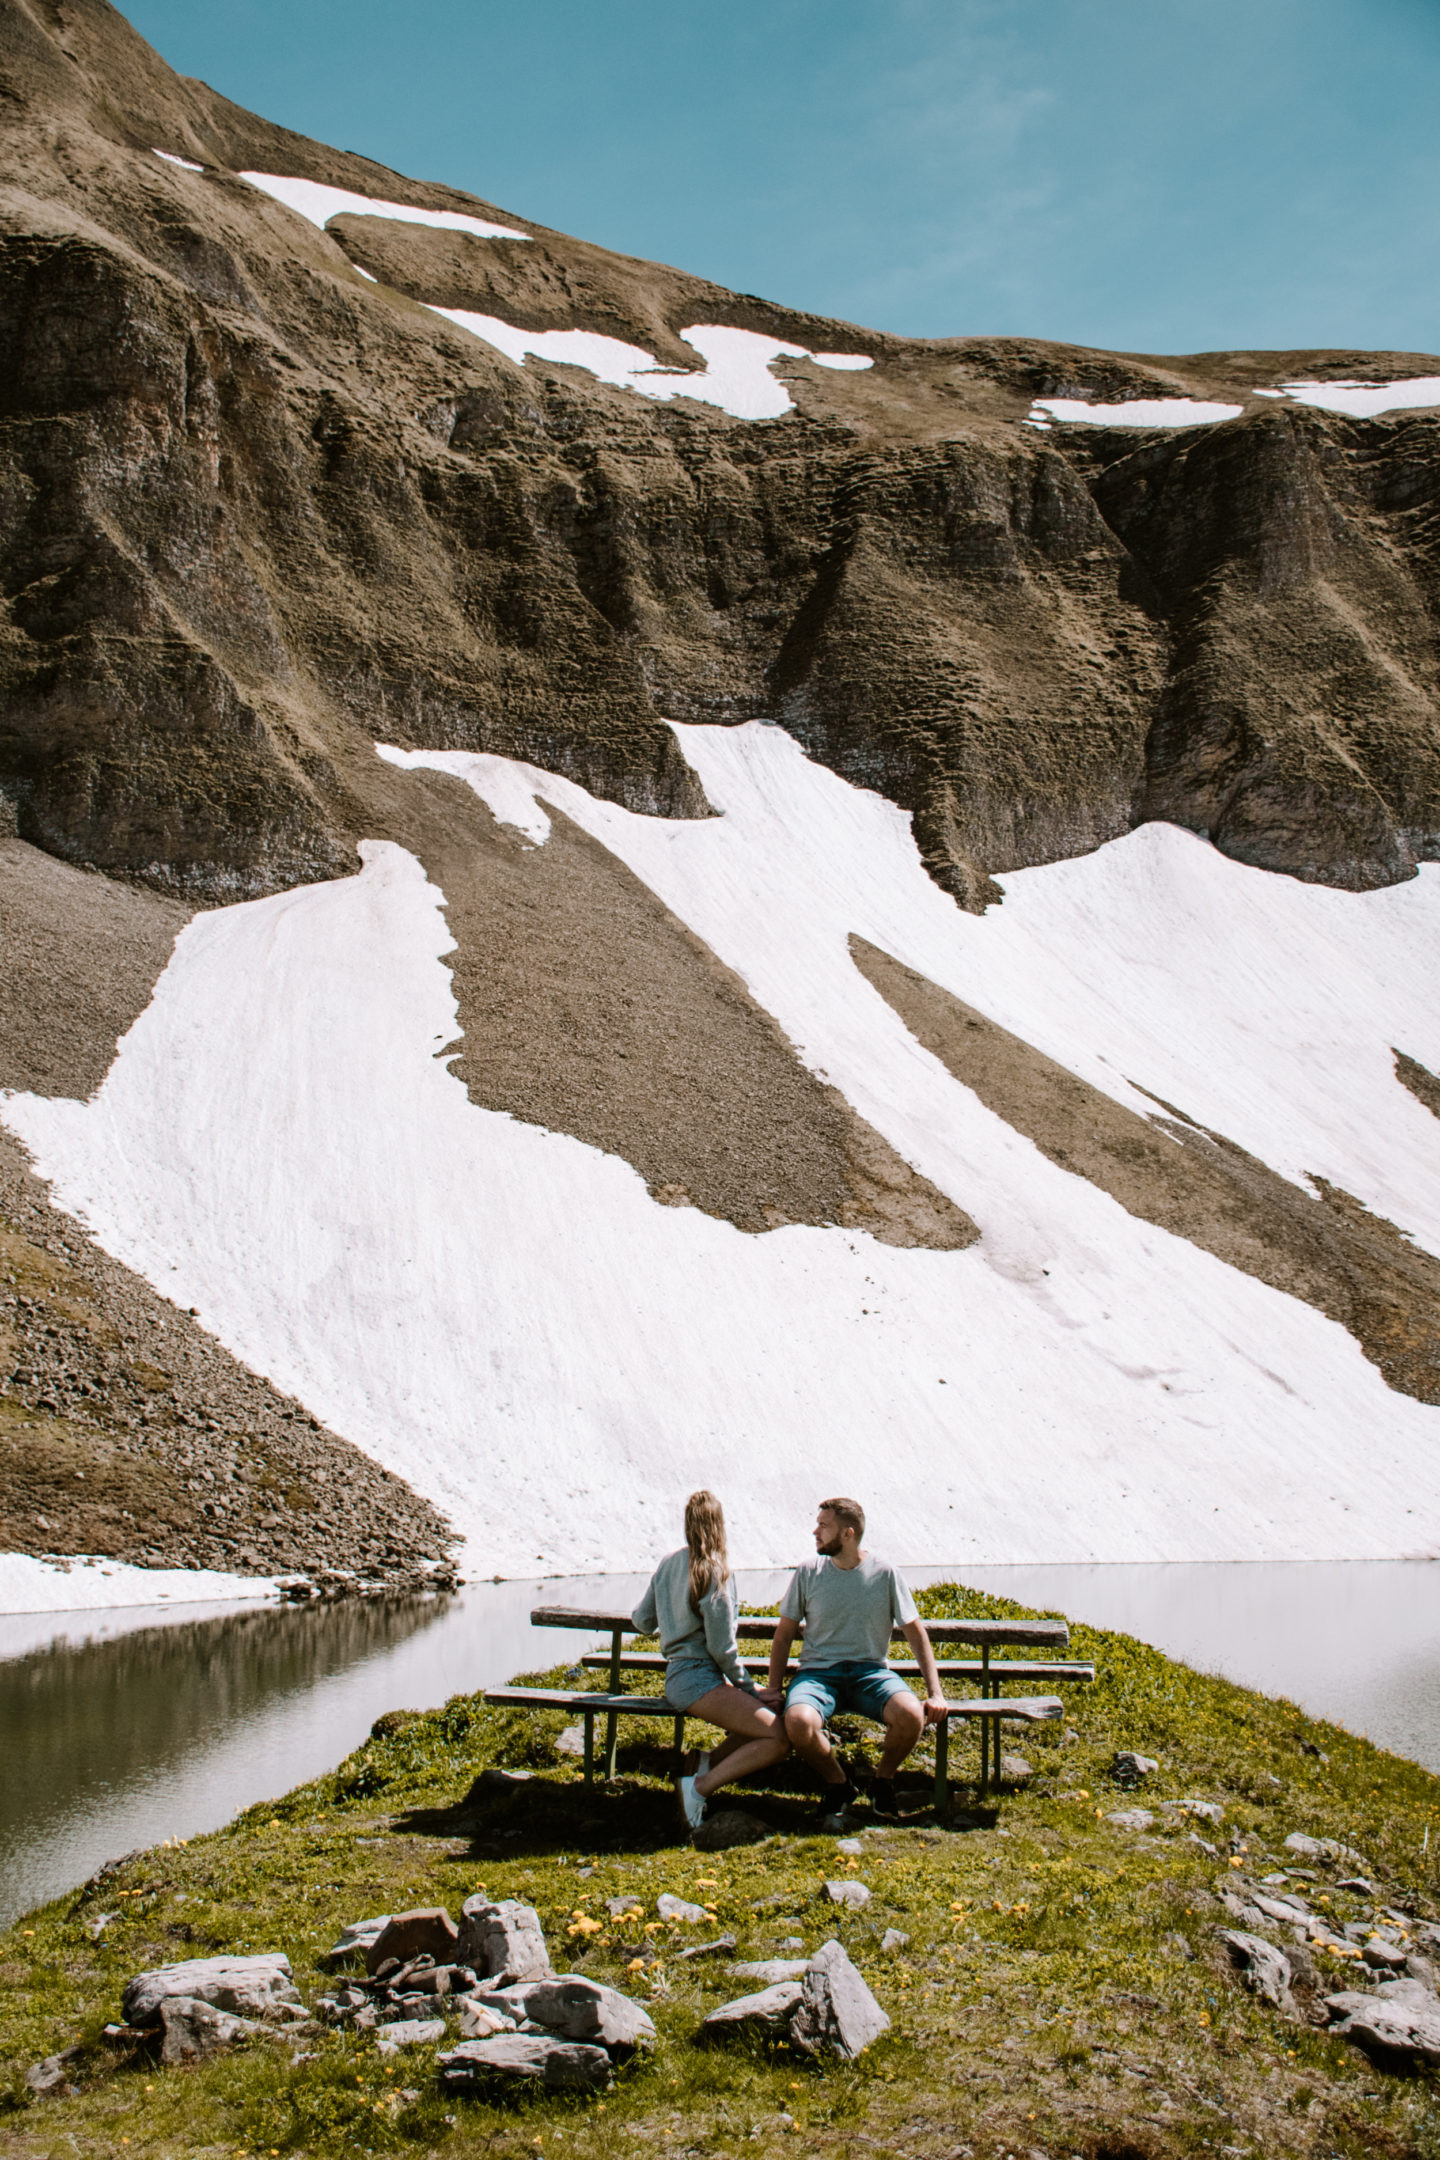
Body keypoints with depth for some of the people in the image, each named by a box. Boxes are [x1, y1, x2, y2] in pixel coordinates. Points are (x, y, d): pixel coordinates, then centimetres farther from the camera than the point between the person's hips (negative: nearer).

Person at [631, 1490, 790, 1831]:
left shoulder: (669, 1563, 8)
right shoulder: (715, 1573, -15)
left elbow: (642, 1621, 18)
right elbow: (722, 1648, -15)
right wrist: (751, 1691, -3)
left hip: (678, 1677, 9)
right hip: (697, 1681, -9)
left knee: (778, 1704, 9)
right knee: (778, 1738, -17)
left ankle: (709, 1763, 2)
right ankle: (700, 1786, -16)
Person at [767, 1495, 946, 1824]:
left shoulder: (885, 1574, -2)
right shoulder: (808, 1572, 2)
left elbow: (916, 1633, 4)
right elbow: (784, 1634, 8)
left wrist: (935, 1693, -4)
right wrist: (774, 1690, 0)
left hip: (870, 1671, 0)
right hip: (819, 1670, 0)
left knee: (911, 1715, -32)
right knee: (798, 1720, -34)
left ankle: (883, 1781, 1)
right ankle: (837, 1784, -2)